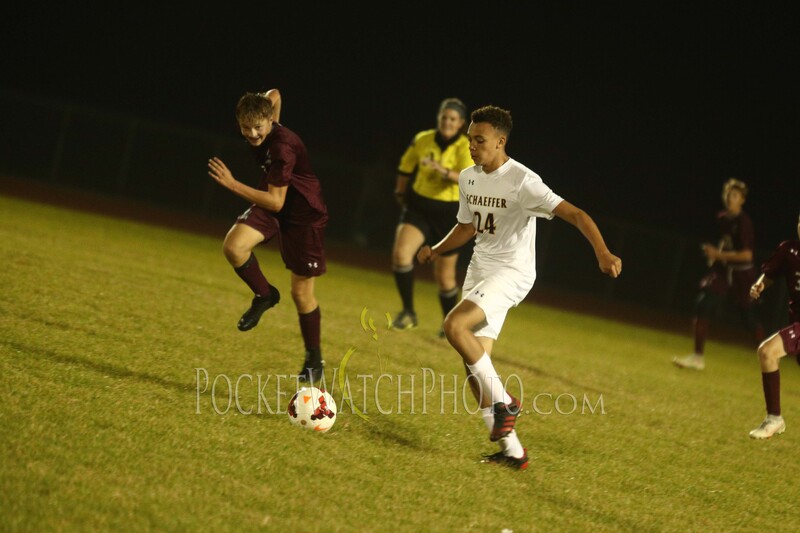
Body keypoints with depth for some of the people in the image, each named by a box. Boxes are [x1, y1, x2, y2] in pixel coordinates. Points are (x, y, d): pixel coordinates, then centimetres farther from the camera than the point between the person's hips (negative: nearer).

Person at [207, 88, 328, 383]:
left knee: (302, 292, 0)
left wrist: (232, 184, -33)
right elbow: (274, 94, 13)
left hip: (304, 213, -7)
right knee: (233, 246, -21)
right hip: (272, 200, 7)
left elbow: (276, 202, -30)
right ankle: (264, 295, 6)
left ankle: (314, 359, 19)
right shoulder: (261, 136, -9)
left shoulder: (282, 147, -31)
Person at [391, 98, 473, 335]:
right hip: (418, 207, 2)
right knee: (401, 253, -23)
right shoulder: (422, 140, -3)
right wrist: (400, 193, 18)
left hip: (449, 214, -2)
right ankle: (408, 312, -11)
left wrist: (442, 170, -46)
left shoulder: (466, 148, -14)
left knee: (445, 275, 7)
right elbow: (406, 167, 16)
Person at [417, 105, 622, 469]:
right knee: (475, 360, 2)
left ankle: (503, 402, -12)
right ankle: (511, 451, 9)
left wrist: (602, 253, -40)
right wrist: (436, 250, 7)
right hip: (480, 270, 8)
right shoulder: (468, 178, 7)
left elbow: (574, 214, -25)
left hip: (512, 273, -8)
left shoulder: (522, 181, -18)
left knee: (454, 326, -28)